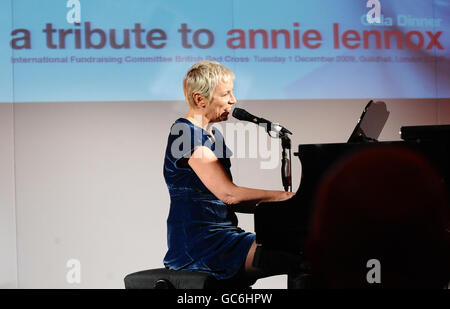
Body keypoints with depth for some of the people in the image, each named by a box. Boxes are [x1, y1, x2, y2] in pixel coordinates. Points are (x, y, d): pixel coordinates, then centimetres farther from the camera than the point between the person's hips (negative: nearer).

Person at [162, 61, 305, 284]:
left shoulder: (213, 135, 19)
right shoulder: (186, 135, -13)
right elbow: (228, 193, -22)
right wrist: (284, 196, -16)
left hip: (219, 236, 10)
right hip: (198, 243, -10)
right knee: (296, 259, -25)